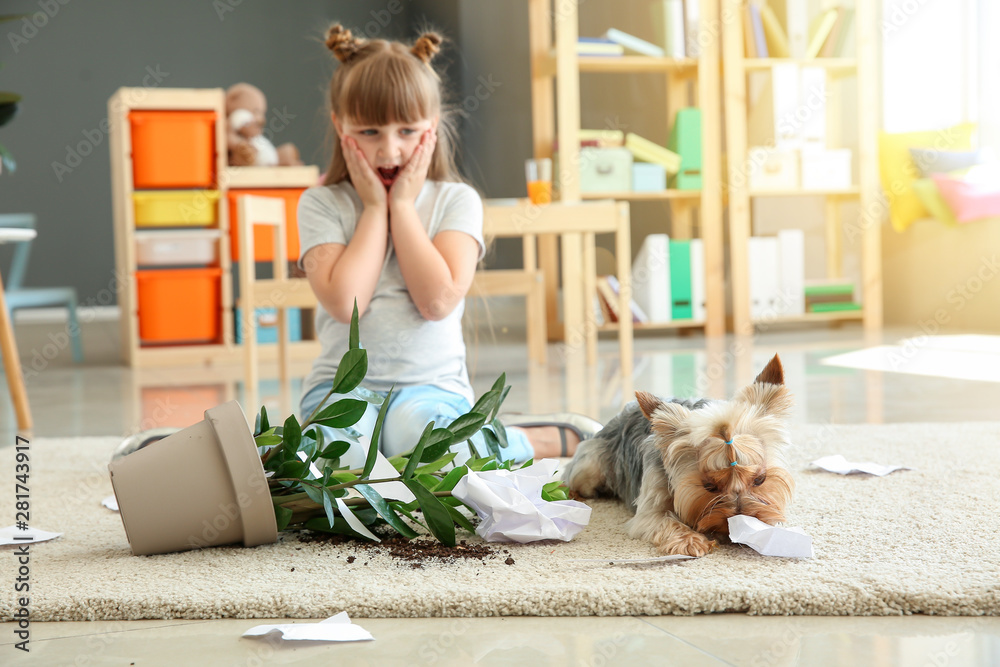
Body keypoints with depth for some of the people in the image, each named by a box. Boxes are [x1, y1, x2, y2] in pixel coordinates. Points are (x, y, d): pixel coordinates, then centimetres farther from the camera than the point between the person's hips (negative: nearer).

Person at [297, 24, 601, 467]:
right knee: (342, 443, -35)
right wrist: (375, 208, -6)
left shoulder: (455, 200, 4)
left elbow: (438, 300, -13)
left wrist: (403, 206, -7)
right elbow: (345, 302, -14)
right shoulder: (321, 204, 3)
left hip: (431, 383, 1)